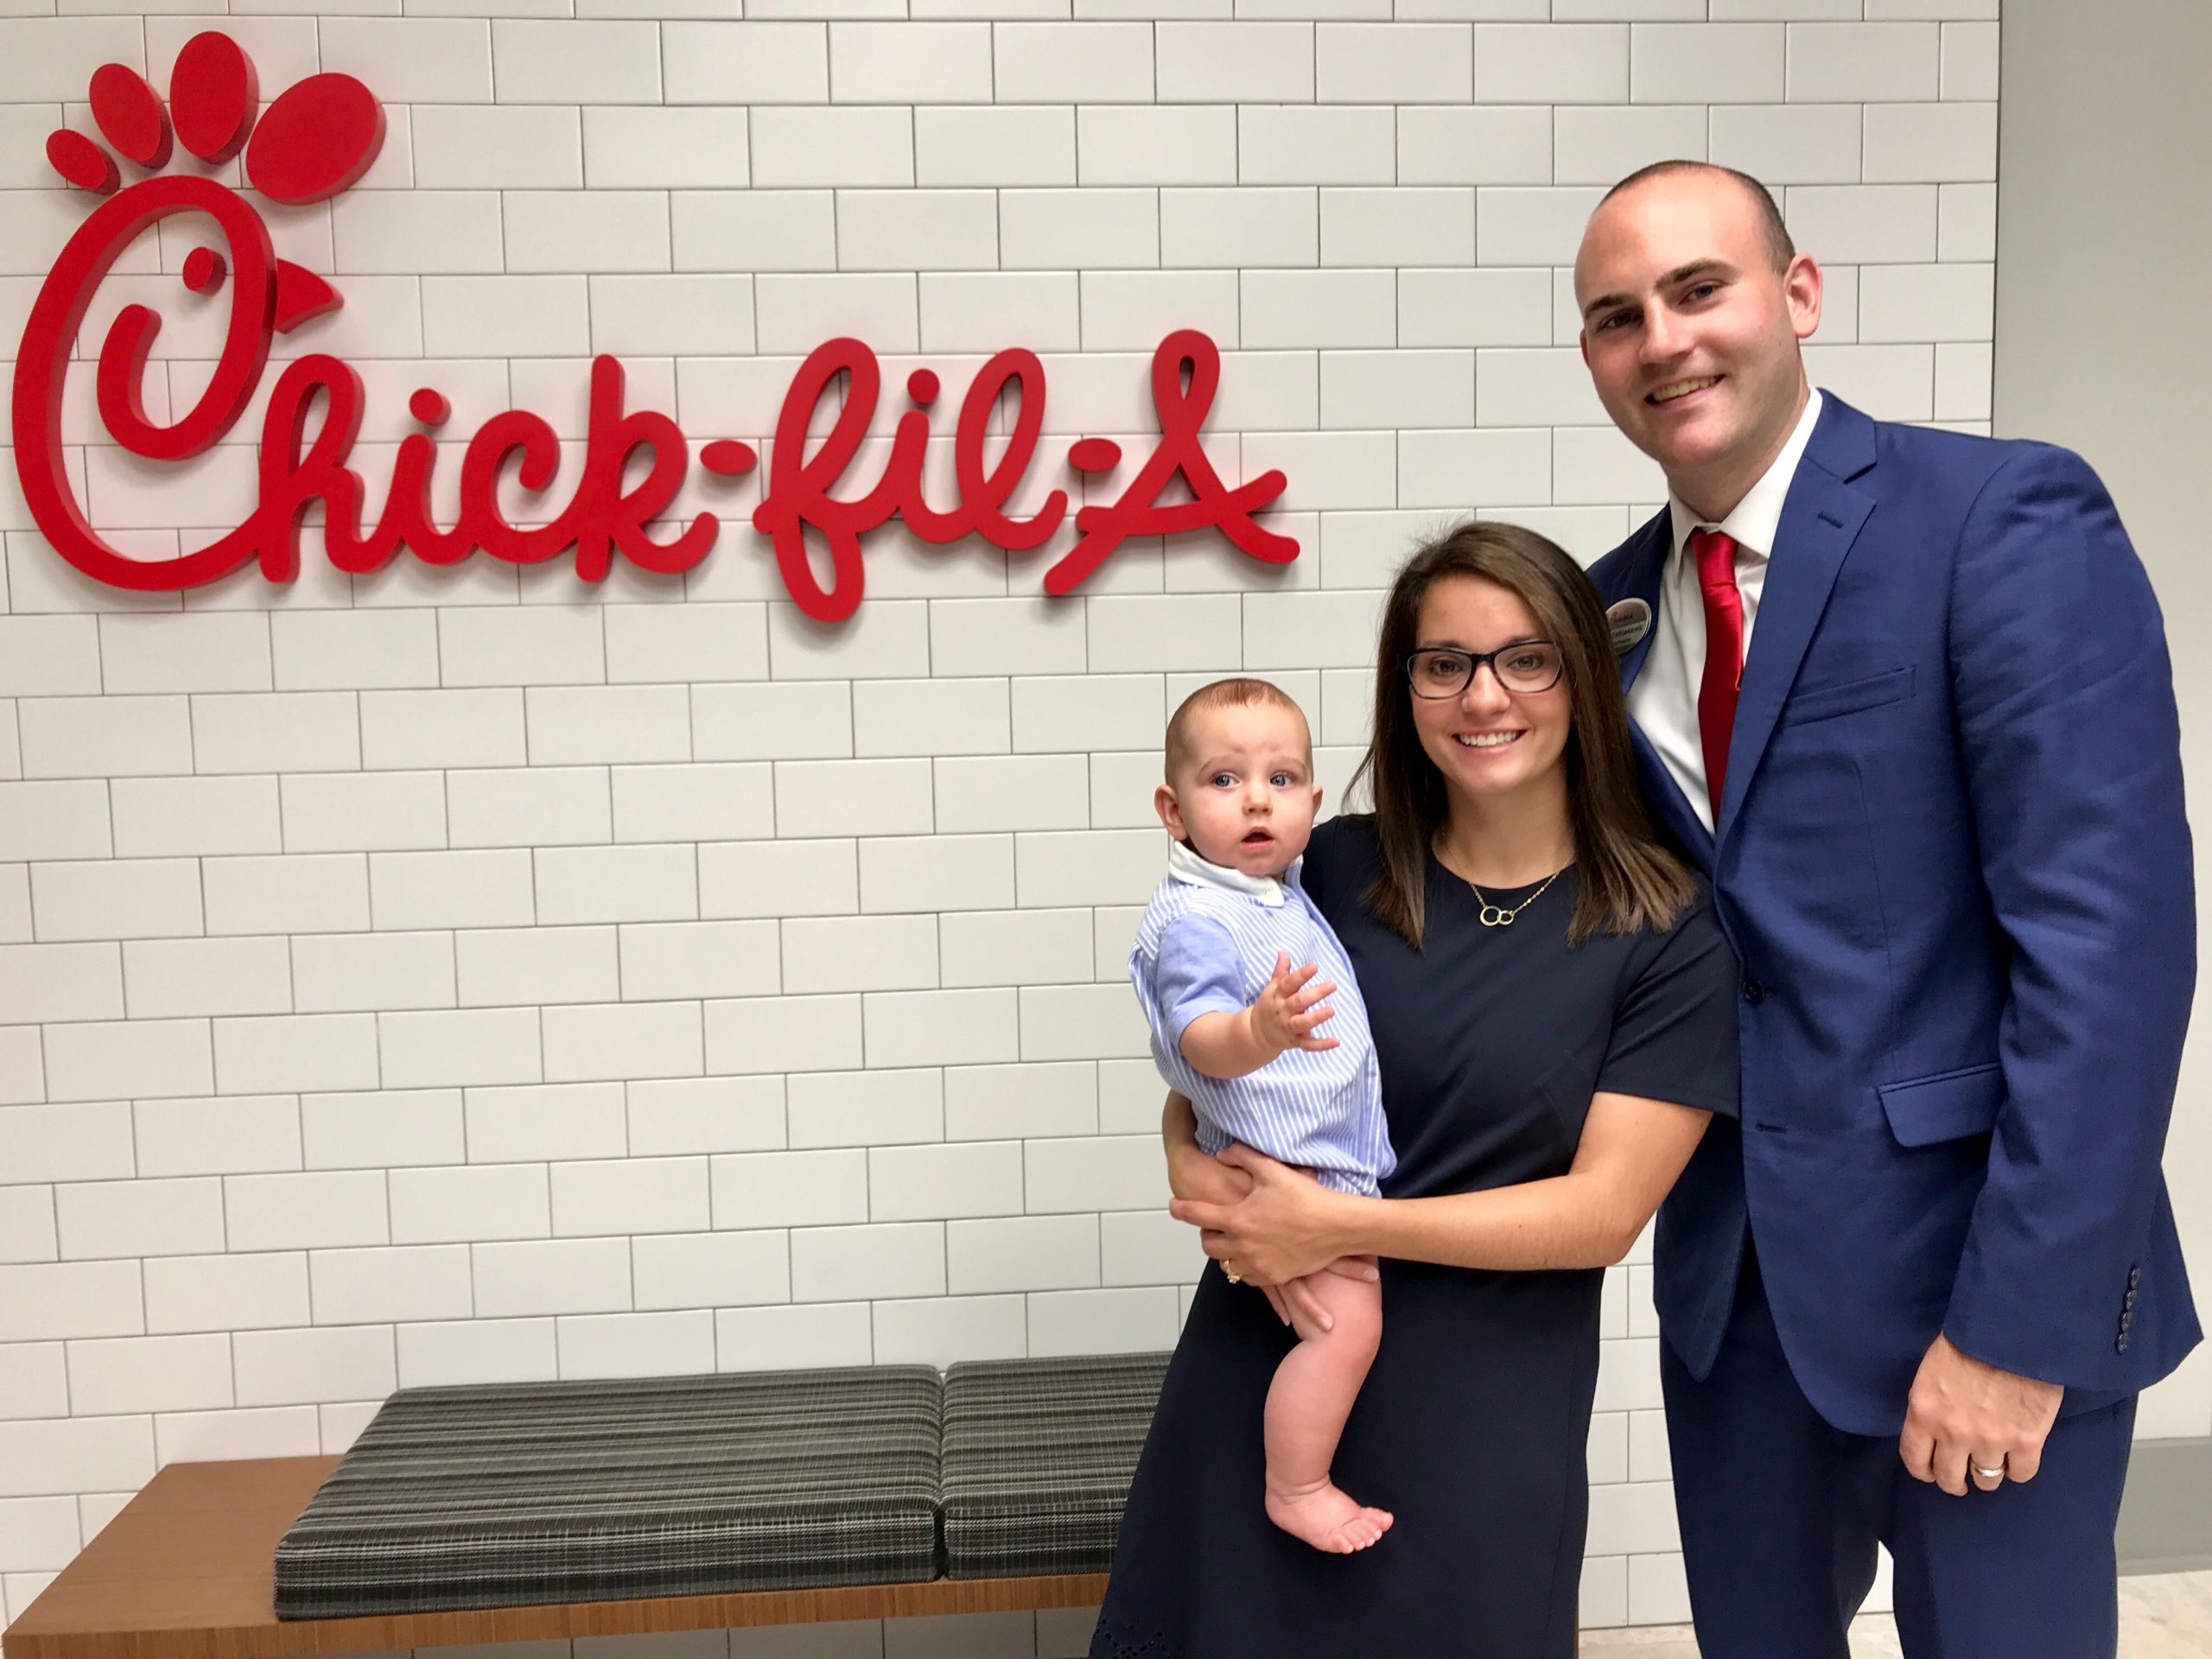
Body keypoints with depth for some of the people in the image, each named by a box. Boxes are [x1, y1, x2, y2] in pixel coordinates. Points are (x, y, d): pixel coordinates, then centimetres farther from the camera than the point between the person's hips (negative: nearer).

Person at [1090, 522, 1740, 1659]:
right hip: (1255, 1374, 3)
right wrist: (1205, 1177, -15)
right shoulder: (1335, 868, -1)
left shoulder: (1671, 937, -7)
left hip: (1482, 1422, -2)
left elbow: (1603, 1210, -11)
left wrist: (1336, 1225, -17)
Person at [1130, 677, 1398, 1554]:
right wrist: (1259, 1031, -51)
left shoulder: (1282, 892, 9)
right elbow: (1200, 1038, -35)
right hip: (1279, 1169, -10)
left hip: (1335, 1158, 10)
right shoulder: (1195, 920, -22)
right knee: (1346, 1320, -15)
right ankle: (1295, 1491, 3)